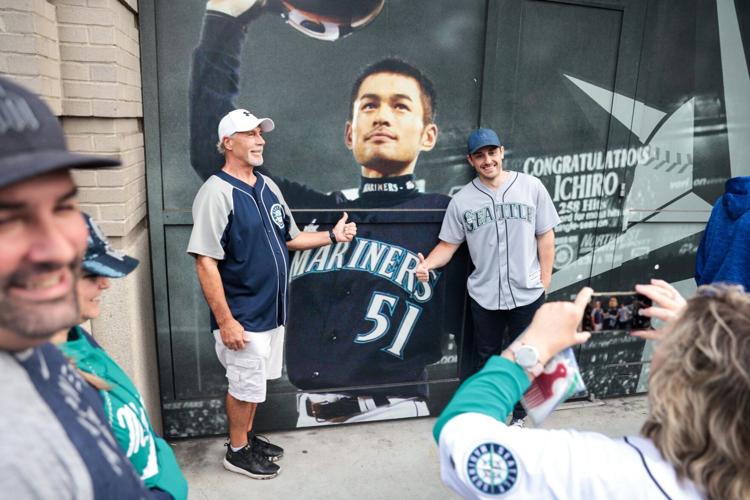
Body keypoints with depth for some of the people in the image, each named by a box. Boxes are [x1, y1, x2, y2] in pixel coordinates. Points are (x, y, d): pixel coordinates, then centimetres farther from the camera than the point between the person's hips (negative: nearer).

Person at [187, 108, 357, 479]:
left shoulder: (268, 187, 7)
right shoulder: (216, 193, -18)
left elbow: (289, 238, 16)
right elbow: (205, 263, -21)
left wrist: (332, 236, 4)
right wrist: (225, 321, -22)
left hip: (271, 310, 7)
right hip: (242, 316, -7)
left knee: (254, 383, 21)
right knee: (245, 385, 8)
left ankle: (248, 438, 41)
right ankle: (237, 452, 30)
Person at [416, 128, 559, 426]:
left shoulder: (531, 187, -5)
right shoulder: (462, 200, -4)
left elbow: (545, 236, 0)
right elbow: (448, 244, -2)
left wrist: (544, 282, -1)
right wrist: (427, 264, -21)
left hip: (527, 293, 0)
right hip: (484, 296, 1)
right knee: (487, 359, 18)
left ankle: (518, 415, 37)